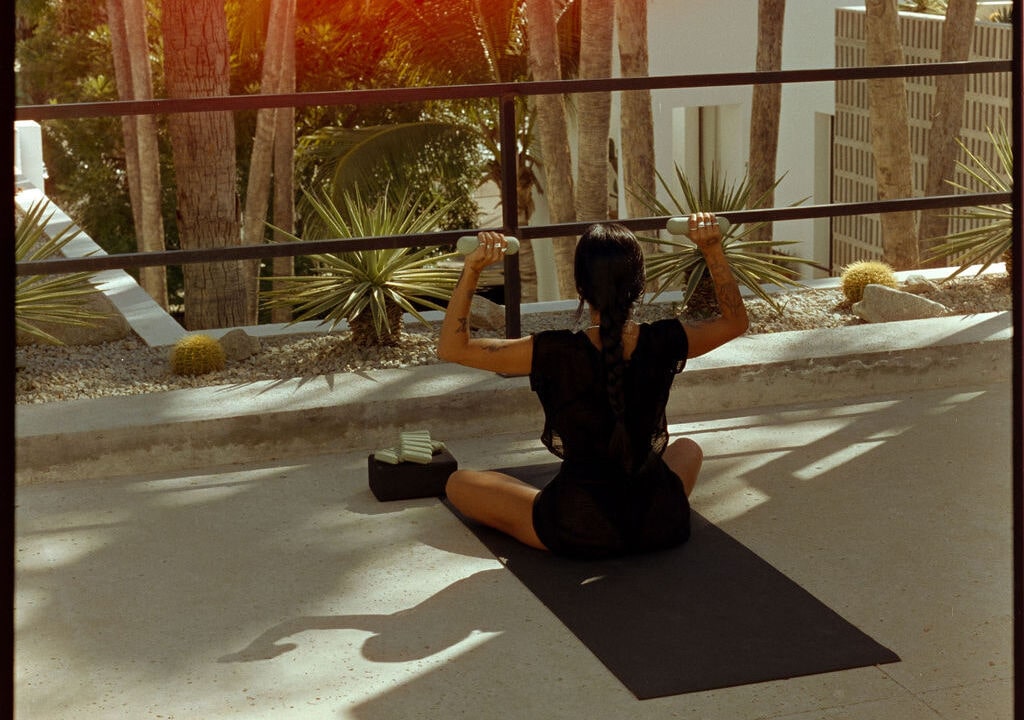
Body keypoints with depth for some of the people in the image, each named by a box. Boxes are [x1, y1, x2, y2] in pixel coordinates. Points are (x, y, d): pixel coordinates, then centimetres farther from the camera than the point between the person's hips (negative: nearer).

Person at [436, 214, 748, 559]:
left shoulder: (557, 354, -22)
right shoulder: (664, 344, -14)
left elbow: (452, 347, -11)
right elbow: (735, 320, 8)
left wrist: (471, 270, -17)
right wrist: (713, 250, 4)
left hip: (580, 534, -3)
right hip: (661, 527, 3)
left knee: (458, 484, 17)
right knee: (688, 449, 37)